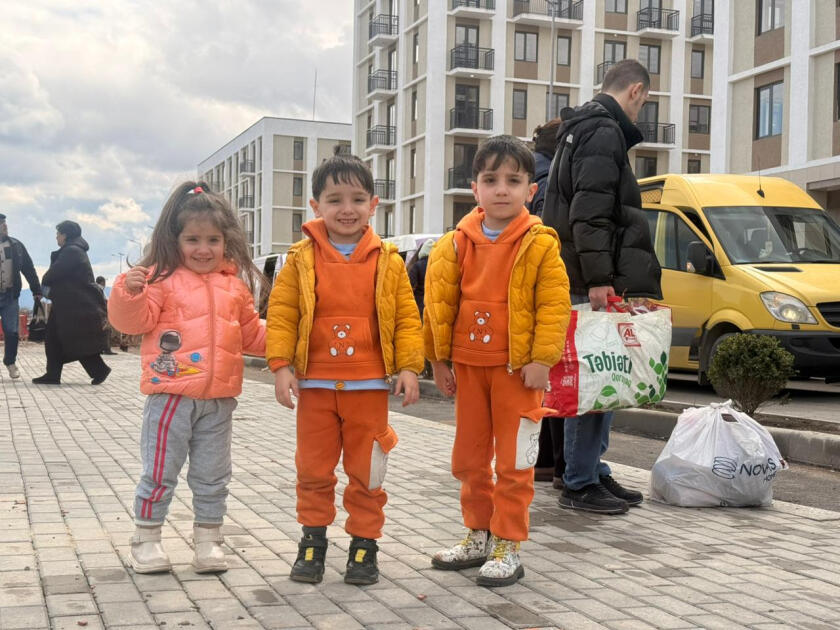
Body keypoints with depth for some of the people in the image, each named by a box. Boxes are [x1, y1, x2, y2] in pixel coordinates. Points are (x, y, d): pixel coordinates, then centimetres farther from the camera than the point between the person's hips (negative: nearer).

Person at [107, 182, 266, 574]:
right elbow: (135, 321, -10)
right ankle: (146, 541, 19)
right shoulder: (162, 279, -4)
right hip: (171, 396, -4)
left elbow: (252, 334, 19)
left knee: (212, 479, 13)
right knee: (159, 473, 5)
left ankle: (208, 541, 25)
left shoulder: (235, 286, 11)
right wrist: (130, 292, -27)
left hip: (218, 400, 4)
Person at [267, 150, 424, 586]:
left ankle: (364, 543, 20)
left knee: (366, 470, 7)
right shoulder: (302, 259, 1)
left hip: (368, 385, 0)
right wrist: (281, 364, -8)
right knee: (313, 468, 10)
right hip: (315, 384, 1)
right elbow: (280, 313, 0)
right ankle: (313, 539, 24)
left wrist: (408, 367, -5)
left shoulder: (387, 261, 2)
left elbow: (406, 317, 2)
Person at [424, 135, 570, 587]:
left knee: (514, 462, 2)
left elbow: (554, 306, -11)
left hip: (517, 367, -5)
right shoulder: (458, 243, 3)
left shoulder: (540, 244, -9)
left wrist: (541, 359, -16)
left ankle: (508, 547, 12)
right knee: (469, 459, 14)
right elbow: (440, 303, 7)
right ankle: (478, 536, 30)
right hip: (468, 366, 5)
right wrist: (439, 359, 7)